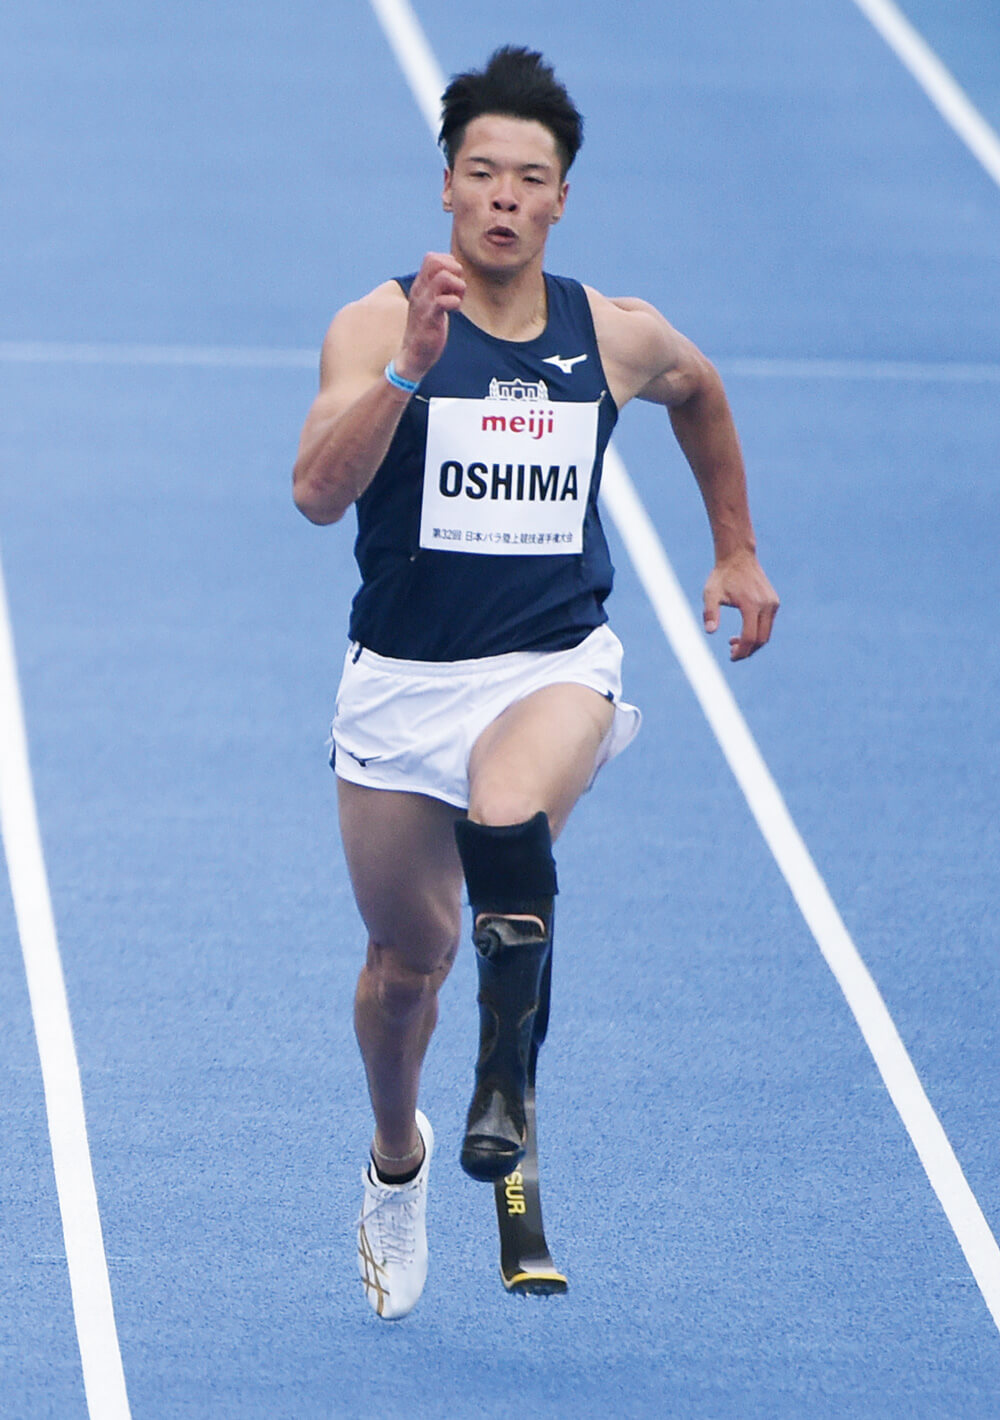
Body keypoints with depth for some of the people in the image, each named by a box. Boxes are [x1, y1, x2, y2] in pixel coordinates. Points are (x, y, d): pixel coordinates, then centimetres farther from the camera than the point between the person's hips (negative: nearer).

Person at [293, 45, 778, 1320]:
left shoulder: (617, 338, 0)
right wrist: (411, 369, -33)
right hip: (400, 678, 0)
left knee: (506, 826, -34)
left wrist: (736, 546, 26)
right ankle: (395, 1158, 40)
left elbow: (699, 393, 24)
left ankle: (507, 1083, -13)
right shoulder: (379, 325, -9)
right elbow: (319, 491, -23)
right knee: (408, 955, 10)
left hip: (555, 664, 0)